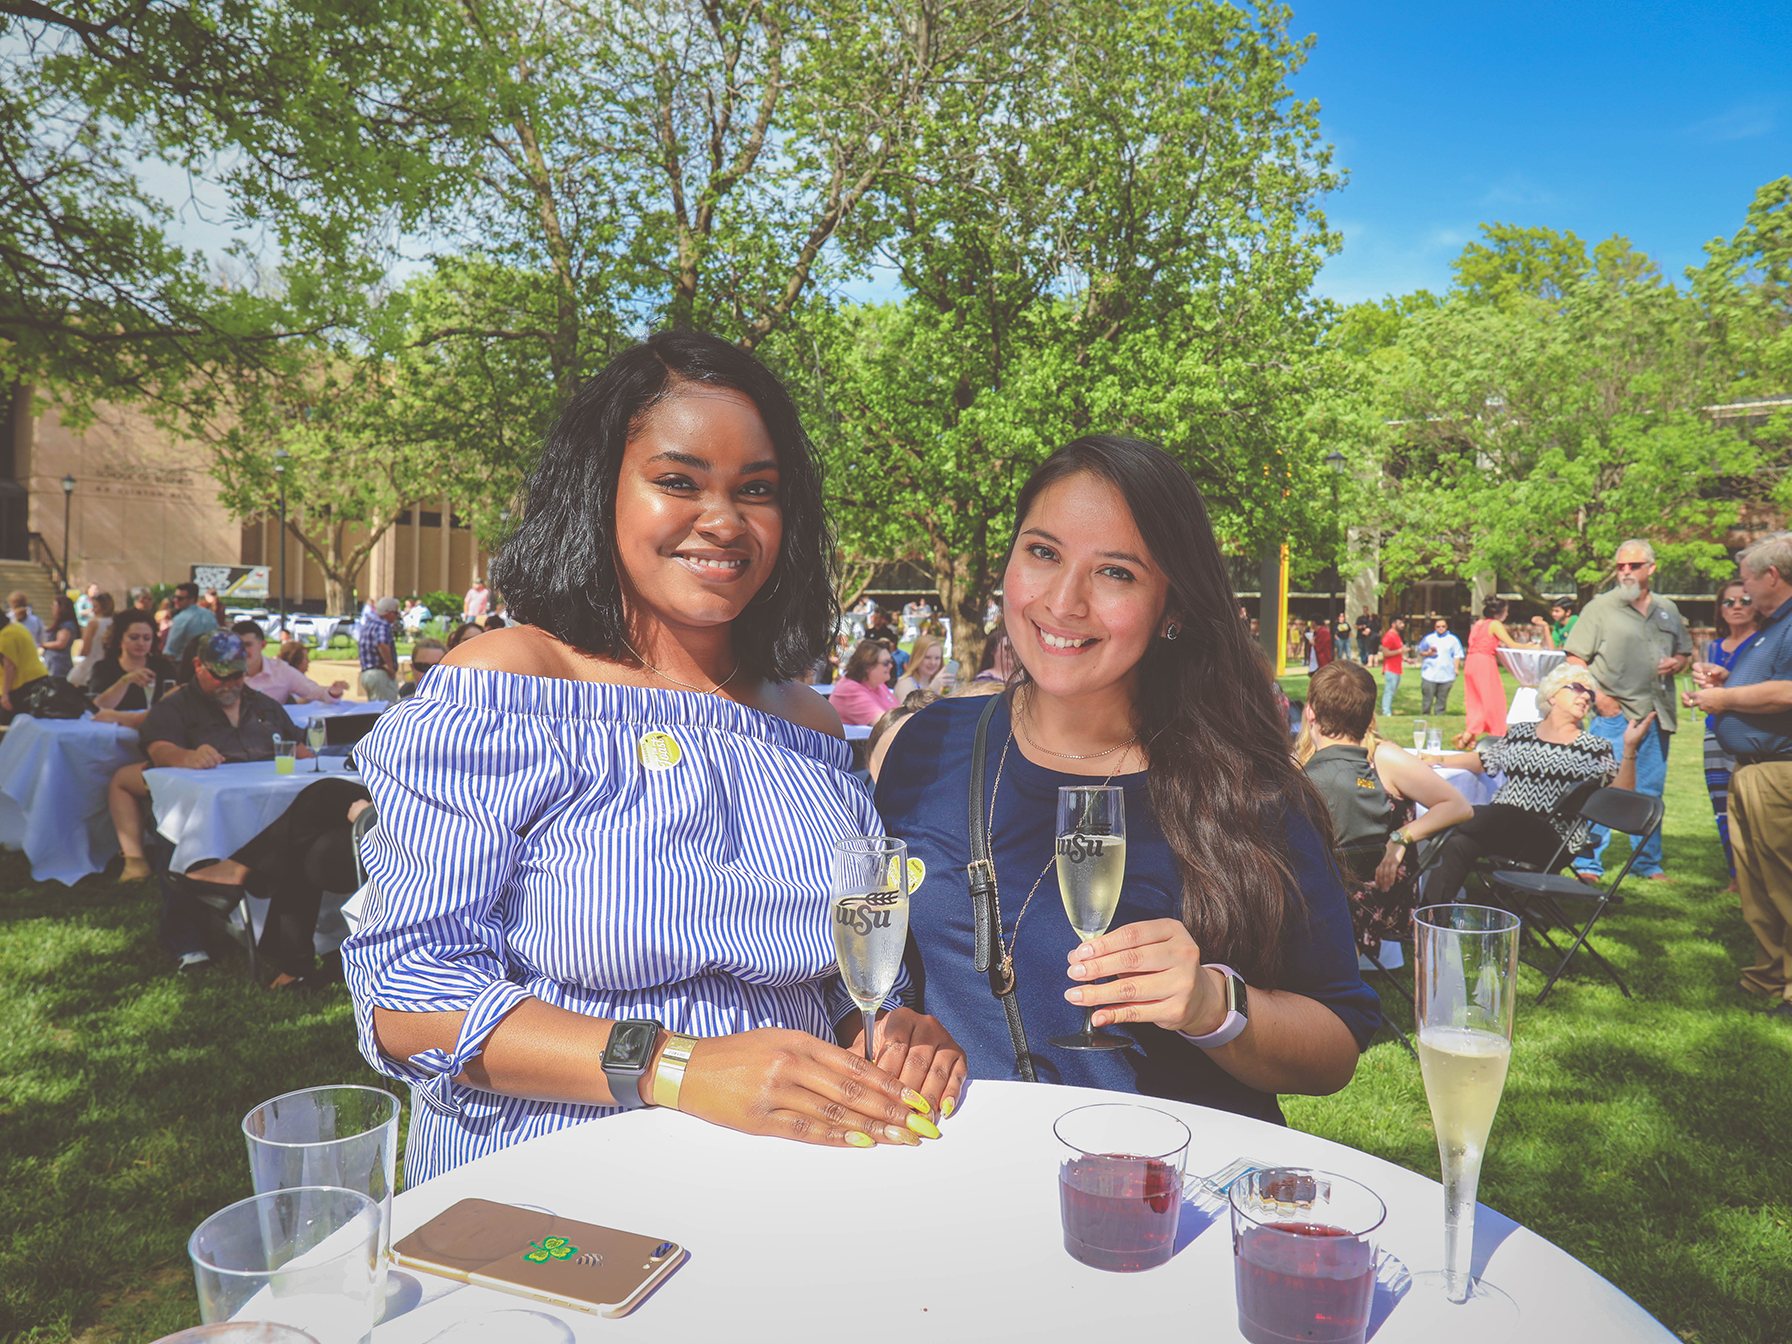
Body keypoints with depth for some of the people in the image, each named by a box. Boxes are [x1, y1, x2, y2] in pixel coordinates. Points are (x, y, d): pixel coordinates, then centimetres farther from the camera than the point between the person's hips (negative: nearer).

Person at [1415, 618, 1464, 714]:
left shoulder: (1453, 640, 10)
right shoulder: (1429, 638, 11)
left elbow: (1457, 655, 10)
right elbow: (1420, 652, 17)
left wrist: (1456, 668, -2)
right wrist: (1428, 653, -5)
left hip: (1446, 676, 0)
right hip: (1430, 674, 0)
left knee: (1442, 698, 0)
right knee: (1427, 697, -4)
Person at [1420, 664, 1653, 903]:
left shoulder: (1595, 747, 12)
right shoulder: (1520, 733, 19)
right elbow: (1482, 761, 28)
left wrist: (1629, 748, -10)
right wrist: (1437, 759, 20)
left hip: (1553, 838, -3)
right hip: (1500, 824, 3)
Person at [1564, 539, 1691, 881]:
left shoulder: (1667, 610, 15)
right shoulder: (1600, 608, -1)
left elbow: (1686, 653, 25)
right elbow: (1575, 659, -5)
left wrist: (1678, 663, 1)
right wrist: (1598, 696, -15)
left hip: (1657, 713, 5)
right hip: (1614, 713, -5)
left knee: (1651, 792, 12)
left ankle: (1649, 863, 22)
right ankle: (1588, 863, 0)